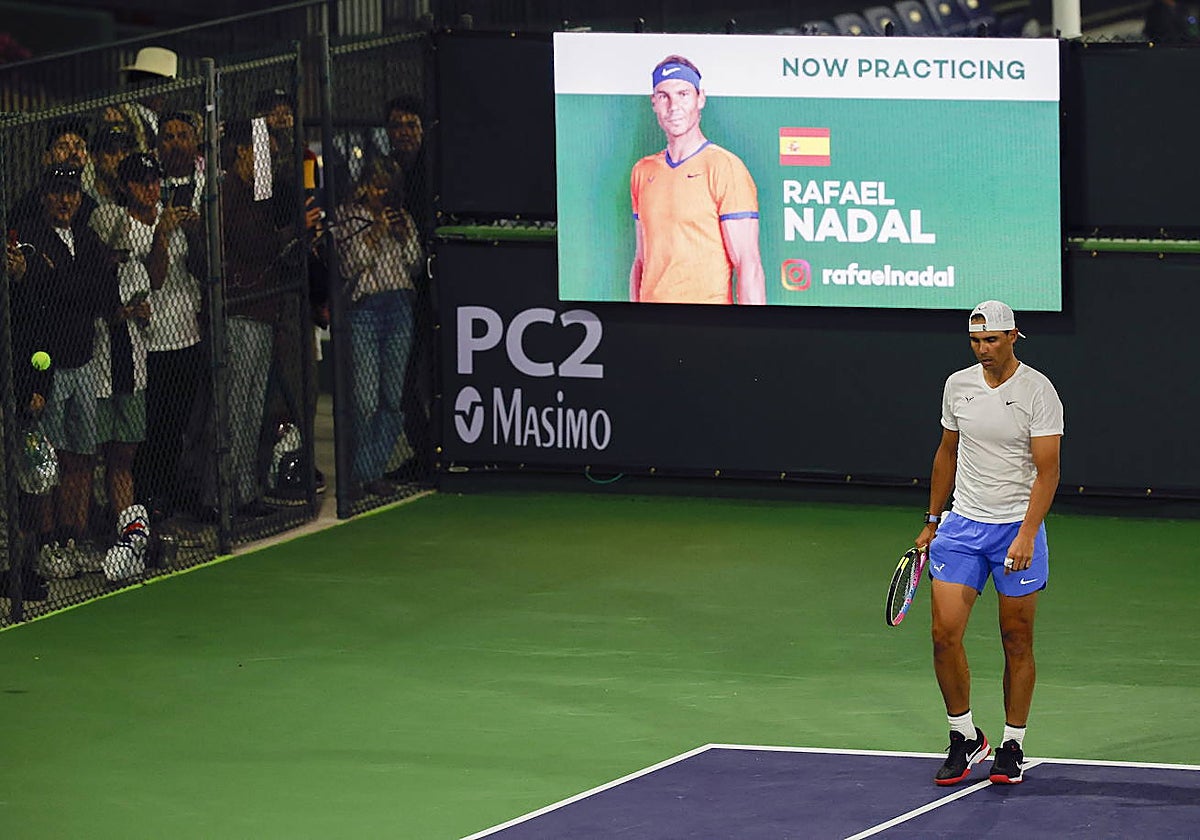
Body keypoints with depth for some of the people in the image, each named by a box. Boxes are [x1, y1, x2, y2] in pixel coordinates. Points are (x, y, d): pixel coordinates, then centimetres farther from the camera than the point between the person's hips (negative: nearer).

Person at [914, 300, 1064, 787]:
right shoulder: (958, 386, 4)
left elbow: (1047, 471, -14)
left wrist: (1026, 536, -23)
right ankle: (964, 738, 10)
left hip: (1018, 530, -4)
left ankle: (1012, 746, 16)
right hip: (961, 526, 4)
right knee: (945, 634, -5)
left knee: (1017, 642, 4)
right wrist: (933, 520, 19)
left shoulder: (1038, 392, -10)